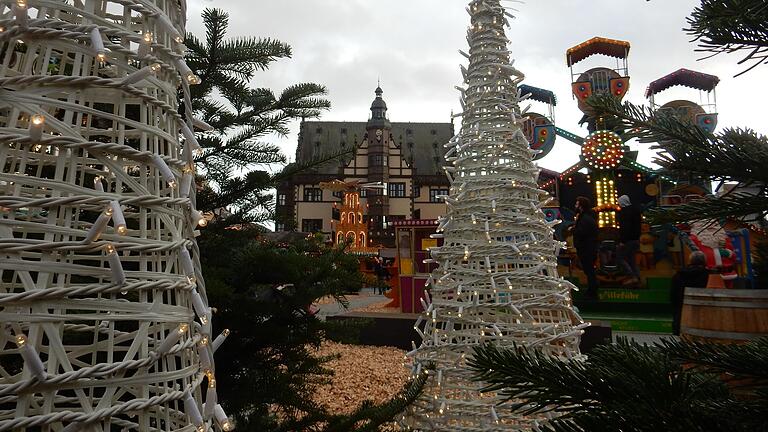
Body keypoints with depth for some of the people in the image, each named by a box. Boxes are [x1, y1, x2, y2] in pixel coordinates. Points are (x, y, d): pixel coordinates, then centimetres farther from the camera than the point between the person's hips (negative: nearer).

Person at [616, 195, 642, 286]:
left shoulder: (624, 212, -17)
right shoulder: (636, 209, 11)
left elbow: (624, 227, -24)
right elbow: (639, 224, 18)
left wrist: (622, 241, -22)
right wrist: (637, 236, 22)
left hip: (627, 240, -9)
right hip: (636, 239, 9)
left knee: (621, 258, 0)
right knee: (631, 259, 17)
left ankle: (633, 277, -5)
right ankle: (637, 277, 17)